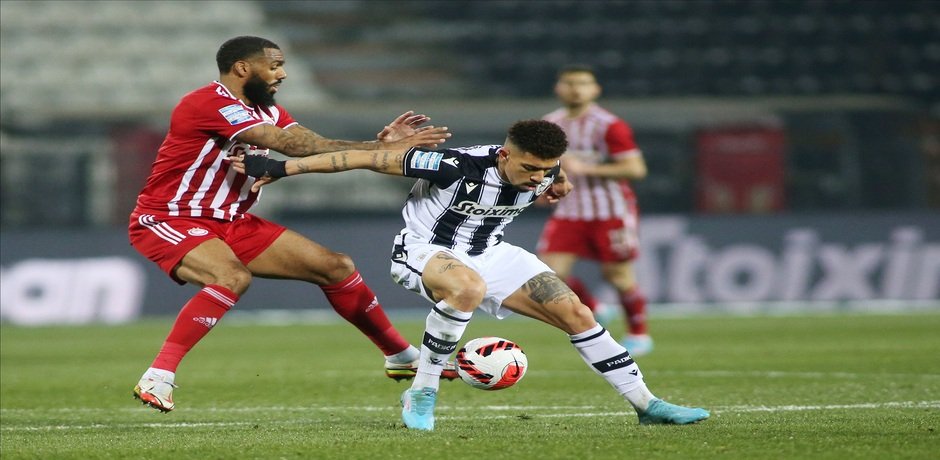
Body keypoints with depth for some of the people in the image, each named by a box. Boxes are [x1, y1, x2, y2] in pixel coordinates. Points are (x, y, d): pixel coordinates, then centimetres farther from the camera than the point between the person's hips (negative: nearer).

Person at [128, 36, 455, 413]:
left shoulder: (264, 110, 8)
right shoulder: (211, 103, -23)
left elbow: (315, 148, -4)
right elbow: (291, 144, -30)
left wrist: (379, 146, -21)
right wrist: (381, 149, -31)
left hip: (230, 223, 9)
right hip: (167, 222, -9)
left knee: (336, 267, 6)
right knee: (233, 277, -39)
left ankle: (401, 356, 23)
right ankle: (157, 378, -34)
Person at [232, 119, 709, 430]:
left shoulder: (541, 172, -13)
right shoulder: (457, 166, -33)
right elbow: (369, 158, -29)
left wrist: (556, 189, -3)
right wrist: (281, 168, -28)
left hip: (489, 252, 6)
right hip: (423, 250, -6)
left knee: (577, 314, -3)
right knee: (468, 287, -41)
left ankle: (647, 404, 10)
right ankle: (422, 394, -26)